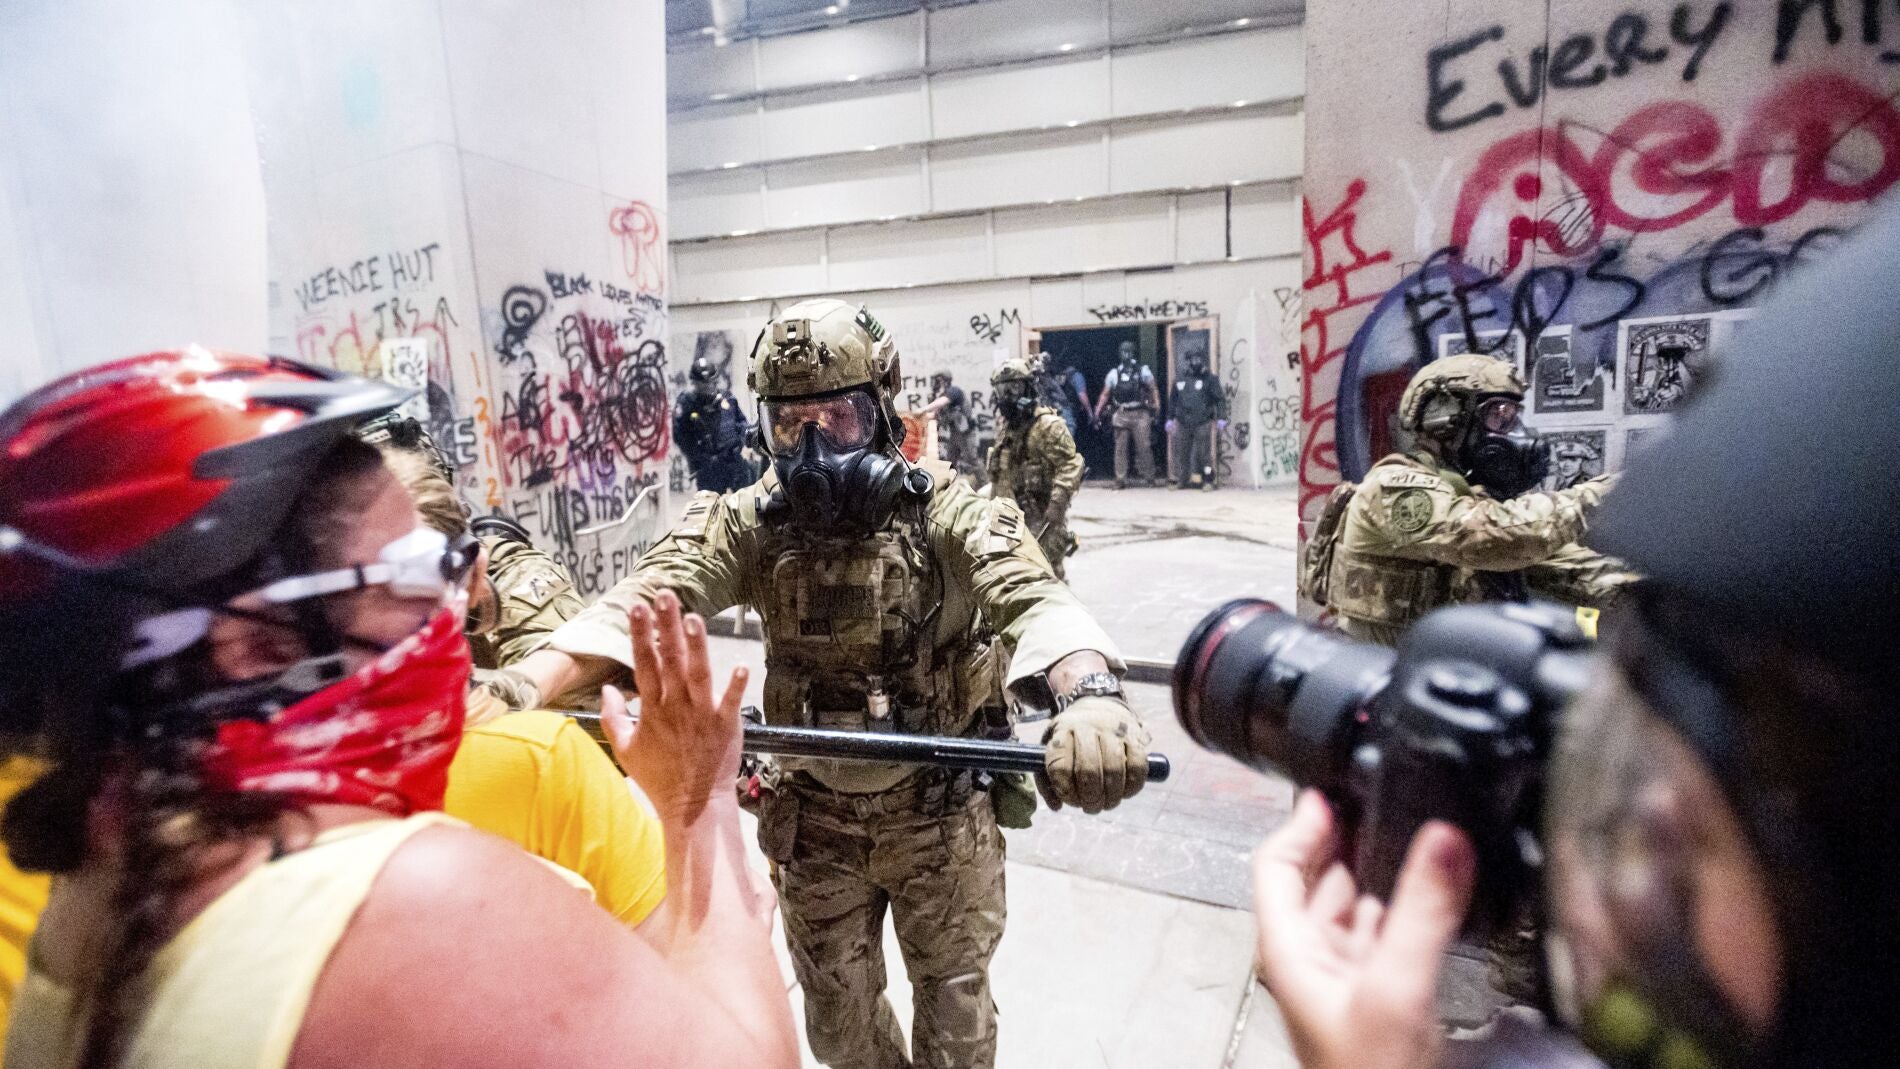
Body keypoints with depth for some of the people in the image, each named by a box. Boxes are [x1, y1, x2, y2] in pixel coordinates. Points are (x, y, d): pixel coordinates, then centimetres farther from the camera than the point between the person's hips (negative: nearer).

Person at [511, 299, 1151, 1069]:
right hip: (814, 816, 3)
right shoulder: (749, 522, -8)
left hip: (940, 811, -2)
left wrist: (1090, 692, -56)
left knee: (954, 1004, 21)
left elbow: (1030, 596, -34)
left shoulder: (944, 510, -18)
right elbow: (646, 598, -20)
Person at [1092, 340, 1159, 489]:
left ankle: (1149, 477, 7)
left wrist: (1157, 407, -9)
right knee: (1120, 448, 2)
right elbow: (1105, 394, 12)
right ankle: (1120, 479, 6)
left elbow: (1153, 390, 3)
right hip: (1121, 415, 2)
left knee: (1144, 447, -3)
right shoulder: (1114, 372, 10)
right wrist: (1097, 412, 4)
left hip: (1140, 414, -2)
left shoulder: (1143, 370, 5)